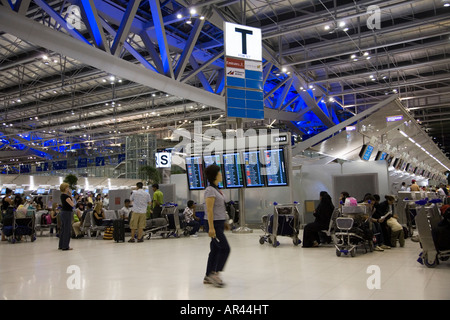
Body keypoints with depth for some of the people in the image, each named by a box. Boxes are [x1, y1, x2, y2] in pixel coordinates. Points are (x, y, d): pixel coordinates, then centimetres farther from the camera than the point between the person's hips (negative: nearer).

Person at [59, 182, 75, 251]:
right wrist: (70, 196, -8)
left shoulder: (62, 195, 11)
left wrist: (70, 195, 8)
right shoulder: (66, 196, -18)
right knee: (67, 230, -4)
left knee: (63, 229, 15)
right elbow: (72, 204, -17)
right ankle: (65, 246, 0)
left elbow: (70, 202, 15)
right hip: (67, 213, -10)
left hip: (63, 212, 10)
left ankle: (61, 245, 22)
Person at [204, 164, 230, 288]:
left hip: (219, 223, 9)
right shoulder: (210, 190, -14)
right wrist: (211, 228, -23)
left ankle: (208, 277, 16)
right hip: (215, 223, -9)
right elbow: (209, 210, -20)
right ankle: (214, 273, -3)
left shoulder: (216, 189, 15)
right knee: (225, 248, -9)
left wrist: (224, 223, 21)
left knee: (215, 250, 10)